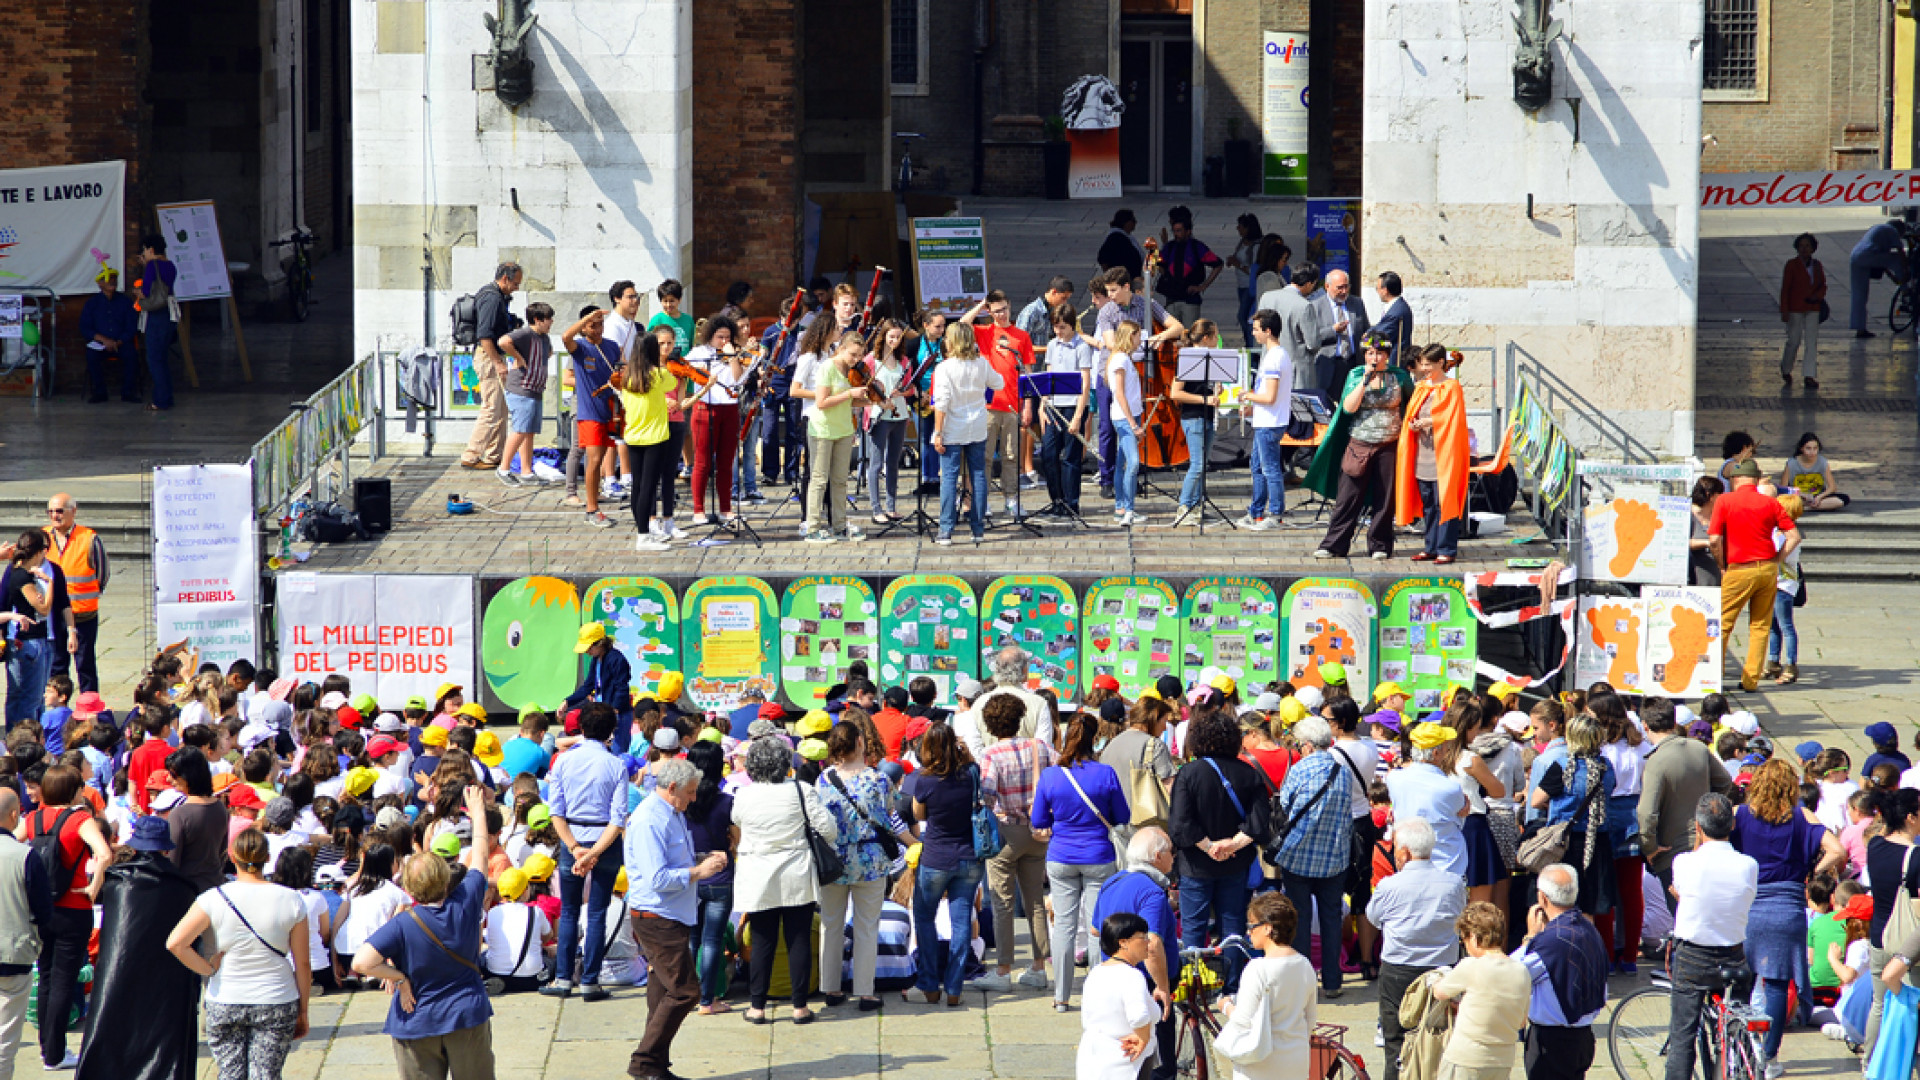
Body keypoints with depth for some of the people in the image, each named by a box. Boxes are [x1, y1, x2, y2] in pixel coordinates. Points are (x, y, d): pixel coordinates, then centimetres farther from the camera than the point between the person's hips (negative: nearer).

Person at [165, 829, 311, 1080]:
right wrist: (302, 1012, 11)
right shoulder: (291, 901, -5)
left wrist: (208, 969, -3)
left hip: (225, 1002, 0)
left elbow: (175, 943, -16)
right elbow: (302, 965, 0)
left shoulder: (214, 899, -8)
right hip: (277, 1003, 0)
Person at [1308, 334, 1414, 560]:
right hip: (1359, 444, 0)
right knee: (1348, 498, -1)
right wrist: (1366, 380, -14)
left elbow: (1413, 401, 17)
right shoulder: (1355, 375, 4)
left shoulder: (1399, 377, 3)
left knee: (1384, 498, 3)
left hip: (1388, 446, 0)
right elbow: (1349, 407, -8)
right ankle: (1333, 546, 3)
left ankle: (1380, 546, 13)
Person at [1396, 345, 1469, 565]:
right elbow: (1410, 415, 17)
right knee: (1428, 504, 10)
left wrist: (1426, 422, -14)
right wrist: (1412, 424, -4)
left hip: (1442, 454, -7)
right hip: (1422, 455, 7)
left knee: (1443, 503, -7)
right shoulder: (1421, 387, 16)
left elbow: (1449, 418, -11)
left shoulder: (1451, 388, -4)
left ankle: (1447, 549, -5)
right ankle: (1432, 547, 16)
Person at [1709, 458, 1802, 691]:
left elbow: (1714, 539, -10)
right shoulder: (1771, 503, 5)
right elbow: (1794, 536, 2)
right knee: (1760, 626, 9)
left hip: (1739, 569, -3)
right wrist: (1775, 560, 8)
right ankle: (1751, 679, 8)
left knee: (1722, 624, 6)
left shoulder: (1725, 501, -3)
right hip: (1767, 570, 3)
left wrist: (1722, 567, 3)